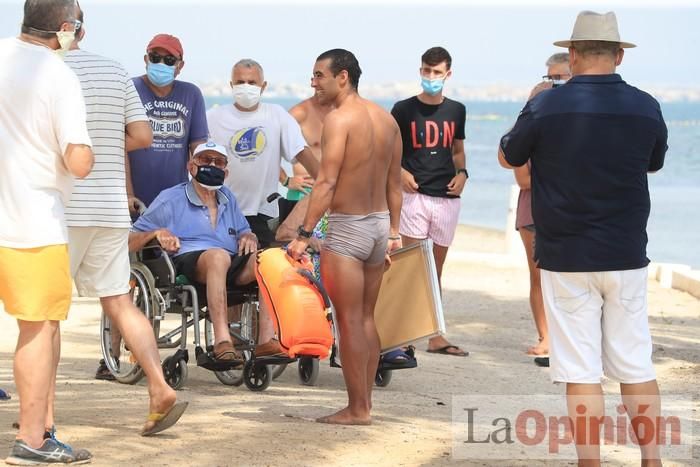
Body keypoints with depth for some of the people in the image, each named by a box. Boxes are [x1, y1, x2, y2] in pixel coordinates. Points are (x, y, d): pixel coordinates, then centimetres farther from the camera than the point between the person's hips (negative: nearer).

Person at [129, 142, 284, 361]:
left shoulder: (228, 198, 28)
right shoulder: (170, 199, 13)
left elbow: (245, 232, 31)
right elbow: (128, 242, 10)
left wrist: (249, 238, 6)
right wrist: (157, 233, -10)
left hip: (232, 269, 5)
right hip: (187, 261, -5)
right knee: (219, 255, -40)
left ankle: (267, 340, -36)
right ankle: (222, 341, -52)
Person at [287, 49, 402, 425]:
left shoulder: (339, 118, -14)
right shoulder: (386, 118, 10)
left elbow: (326, 182, -20)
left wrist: (304, 233, -19)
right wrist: (393, 230, 21)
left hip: (347, 227, -8)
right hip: (379, 223, 8)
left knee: (349, 321, -3)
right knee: (366, 318, 14)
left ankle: (357, 409, 0)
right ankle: (365, 402, 17)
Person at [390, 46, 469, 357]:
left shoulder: (456, 110, 11)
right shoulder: (404, 109, -1)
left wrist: (462, 173, 3)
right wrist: (400, 172, -12)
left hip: (447, 197, 4)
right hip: (415, 194, -4)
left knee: (436, 268, 11)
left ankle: (435, 336, 15)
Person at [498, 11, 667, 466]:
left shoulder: (546, 106, -11)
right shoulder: (645, 107, -2)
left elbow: (508, 157, 7)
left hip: (566, 258, -2)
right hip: (627, 257, 3)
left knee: (581, 372, 0)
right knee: (637, 366, 10)